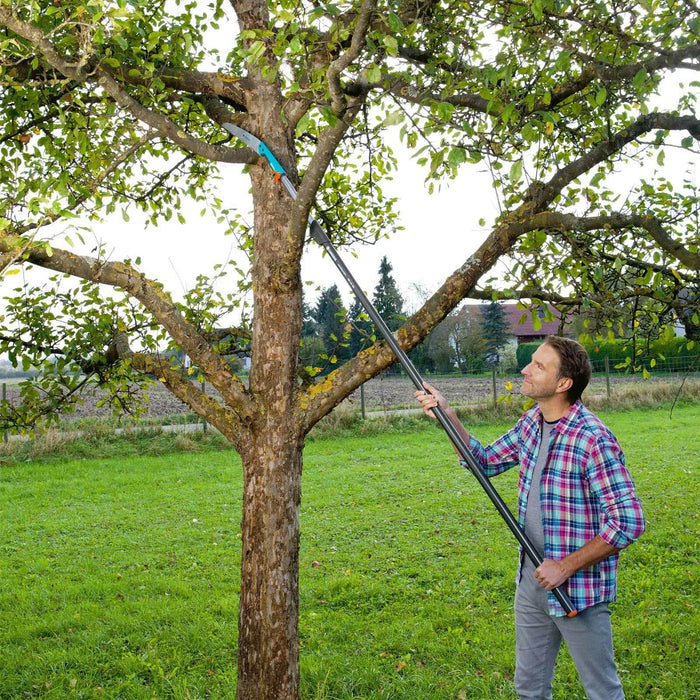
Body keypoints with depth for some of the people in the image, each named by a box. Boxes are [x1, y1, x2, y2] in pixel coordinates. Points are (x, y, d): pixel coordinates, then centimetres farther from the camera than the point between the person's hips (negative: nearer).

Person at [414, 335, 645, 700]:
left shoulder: (593, 440, -23)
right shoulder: (531, 423, 3)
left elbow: (628, 521, -23)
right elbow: (485, 461, 16)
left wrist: (566, 567, -21)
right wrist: (448, 417, 3)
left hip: (578, 589, -7)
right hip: (531, 579, 7)